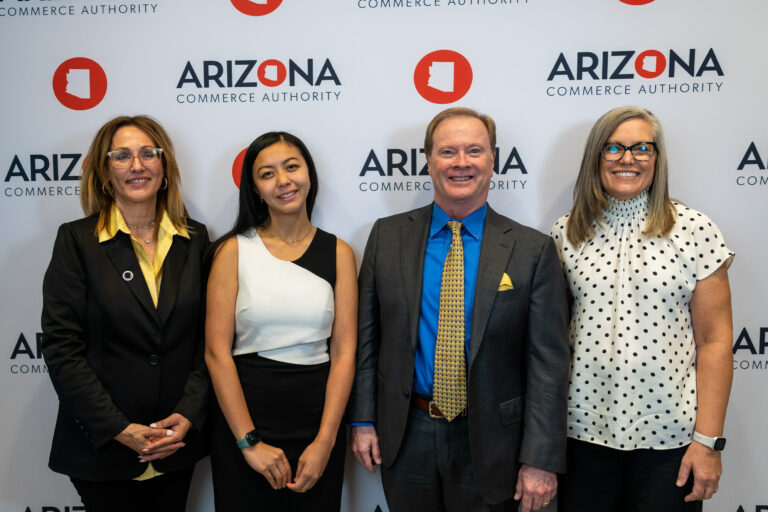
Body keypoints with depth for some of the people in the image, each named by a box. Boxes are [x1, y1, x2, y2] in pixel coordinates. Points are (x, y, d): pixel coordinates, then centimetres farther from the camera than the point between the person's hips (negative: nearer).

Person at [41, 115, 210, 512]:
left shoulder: (195, 239, 2)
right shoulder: (76, 239, -5)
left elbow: (207, 340, 2)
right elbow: (62, 347, -10)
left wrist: (189, 414, -9)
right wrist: (119, 429, -15)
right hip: (101, 447, -2)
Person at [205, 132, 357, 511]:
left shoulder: (338, 253, 1)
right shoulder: (234, 249, -3)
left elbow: (343, 353, -3)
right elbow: (217, 352, -7)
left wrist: (324, 441, -9)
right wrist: (250, 442, -10)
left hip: (318, 427, 1)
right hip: (242, 422, -1)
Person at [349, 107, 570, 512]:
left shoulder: (533, 250, -8)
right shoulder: (387, 236, -1)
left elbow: (548, 361, -9)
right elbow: (367, 334, 2)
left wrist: (541, 461, -11)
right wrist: (363, 420, 0)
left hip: (489, 443, -1)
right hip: (405, 436, 2)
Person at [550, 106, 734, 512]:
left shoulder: (695, 230, -4)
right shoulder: (566, 234, 1)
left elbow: (714, 341, -3)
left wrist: (708, 441, -6)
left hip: (668, 431, -1)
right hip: (584, 429, 2)